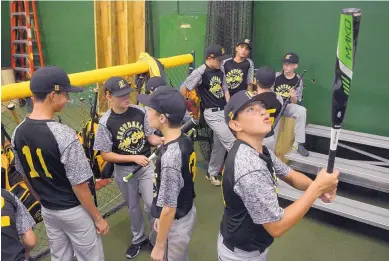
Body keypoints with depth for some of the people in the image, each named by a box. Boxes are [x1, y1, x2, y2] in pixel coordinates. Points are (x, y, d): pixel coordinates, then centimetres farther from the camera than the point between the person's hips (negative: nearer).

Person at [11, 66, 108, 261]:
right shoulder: (64, 135, -28)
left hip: (47, 211, 7)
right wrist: (98, 218, -10)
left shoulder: (18, 133, -6)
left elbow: (25, 177, 6)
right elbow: (79, 185, -22)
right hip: (74, 211, -6)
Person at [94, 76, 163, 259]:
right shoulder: (105, 123, -18)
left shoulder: (140, 111, -11)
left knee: (152, 205, 0)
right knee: (133, 207, 19)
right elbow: (105, 155, -15)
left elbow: (151, 138, -1)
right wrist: (134, 157, -23)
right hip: (124, 170, -1)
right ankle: (139, 239, 44)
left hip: (147, 166, 1)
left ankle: (156, 238, 28)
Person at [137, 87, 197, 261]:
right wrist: (160, 217, 17)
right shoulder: (186, 141, -6)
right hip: (187, 212, 8)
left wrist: (159, 246, -13)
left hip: (176, 222, -8)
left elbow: (169, 209, -26)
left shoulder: (170, 156, -33)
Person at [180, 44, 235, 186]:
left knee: (219, 145, 15)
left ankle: (212, 173, 32)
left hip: (224, 111, 8)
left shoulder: (220, 72, 10)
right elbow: (183, 89, -10)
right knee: (232, 143, -9)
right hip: (213, 113, -8)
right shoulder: (200, 72, -14)